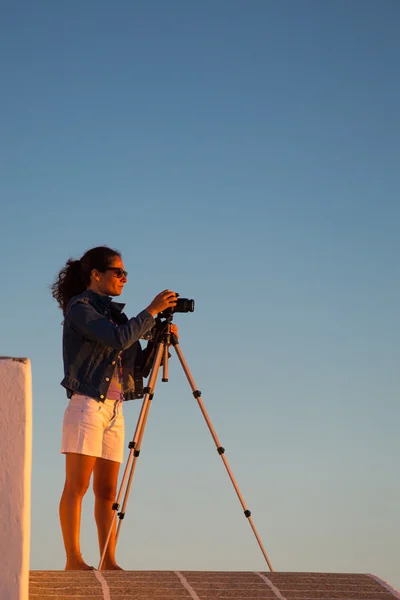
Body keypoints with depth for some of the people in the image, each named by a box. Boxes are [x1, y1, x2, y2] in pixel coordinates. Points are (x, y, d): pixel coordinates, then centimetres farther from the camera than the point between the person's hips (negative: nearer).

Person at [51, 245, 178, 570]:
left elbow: (137, 364, 17)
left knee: (107, 490, 5)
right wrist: (151, 311, -14)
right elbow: (117, 338, -20)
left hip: (114, 408, 7)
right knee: (77, 485, -8)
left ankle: (109, 562, 5)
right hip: (87, 404, -7)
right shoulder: (79, 307, -4)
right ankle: (74, 559, -9)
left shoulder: (114, 312, 18)